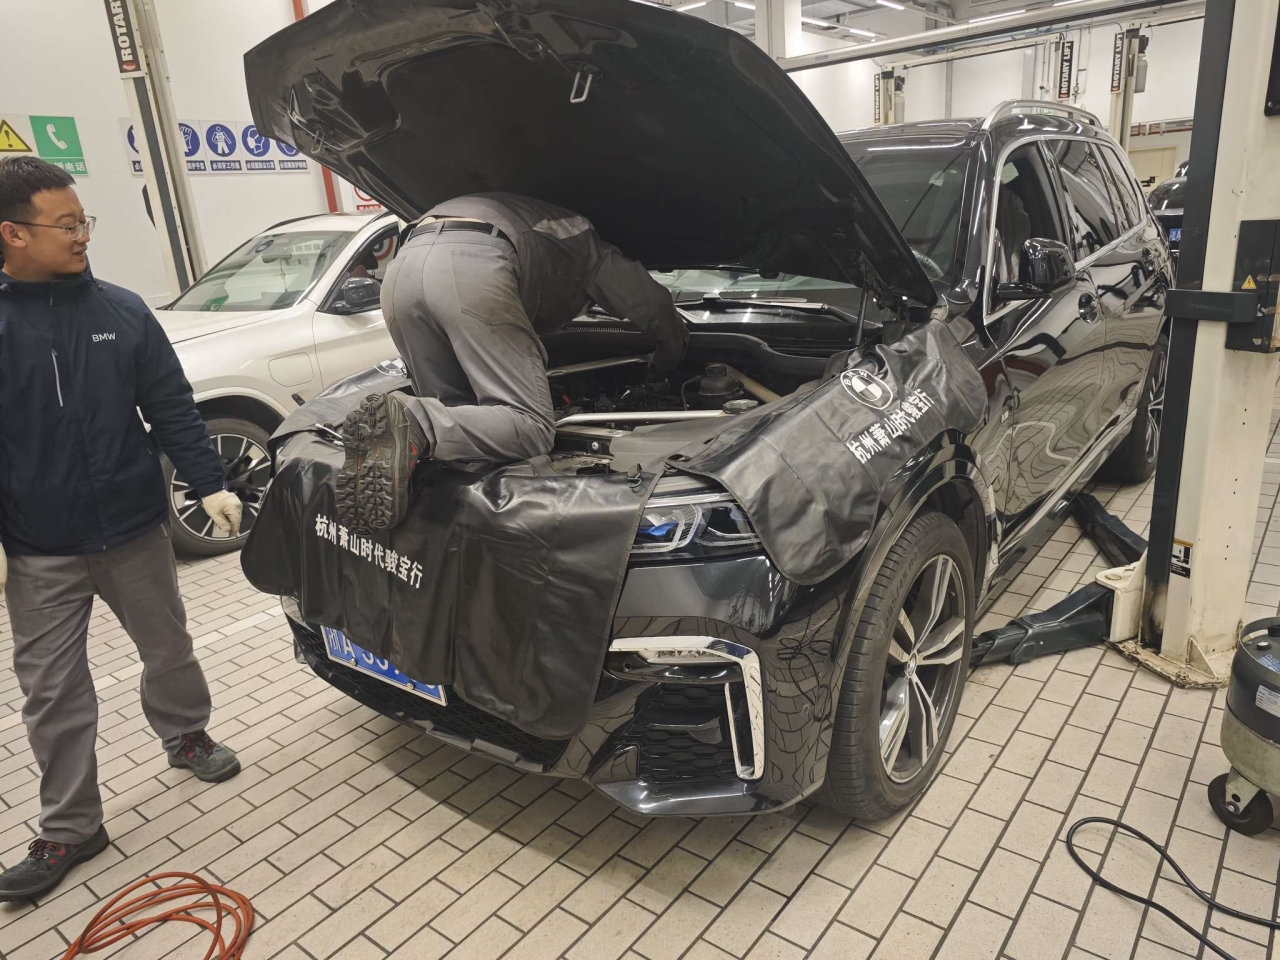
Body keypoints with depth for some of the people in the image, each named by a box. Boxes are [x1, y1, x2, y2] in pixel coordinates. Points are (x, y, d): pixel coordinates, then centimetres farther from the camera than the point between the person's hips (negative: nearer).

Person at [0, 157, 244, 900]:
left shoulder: (122, 311, -2)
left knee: (169, 649, 16)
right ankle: (70, 830, 22)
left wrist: (211, 484, -6)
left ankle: (187, 734, 43)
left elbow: (173, 409, 1)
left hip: (135, 529, 1)